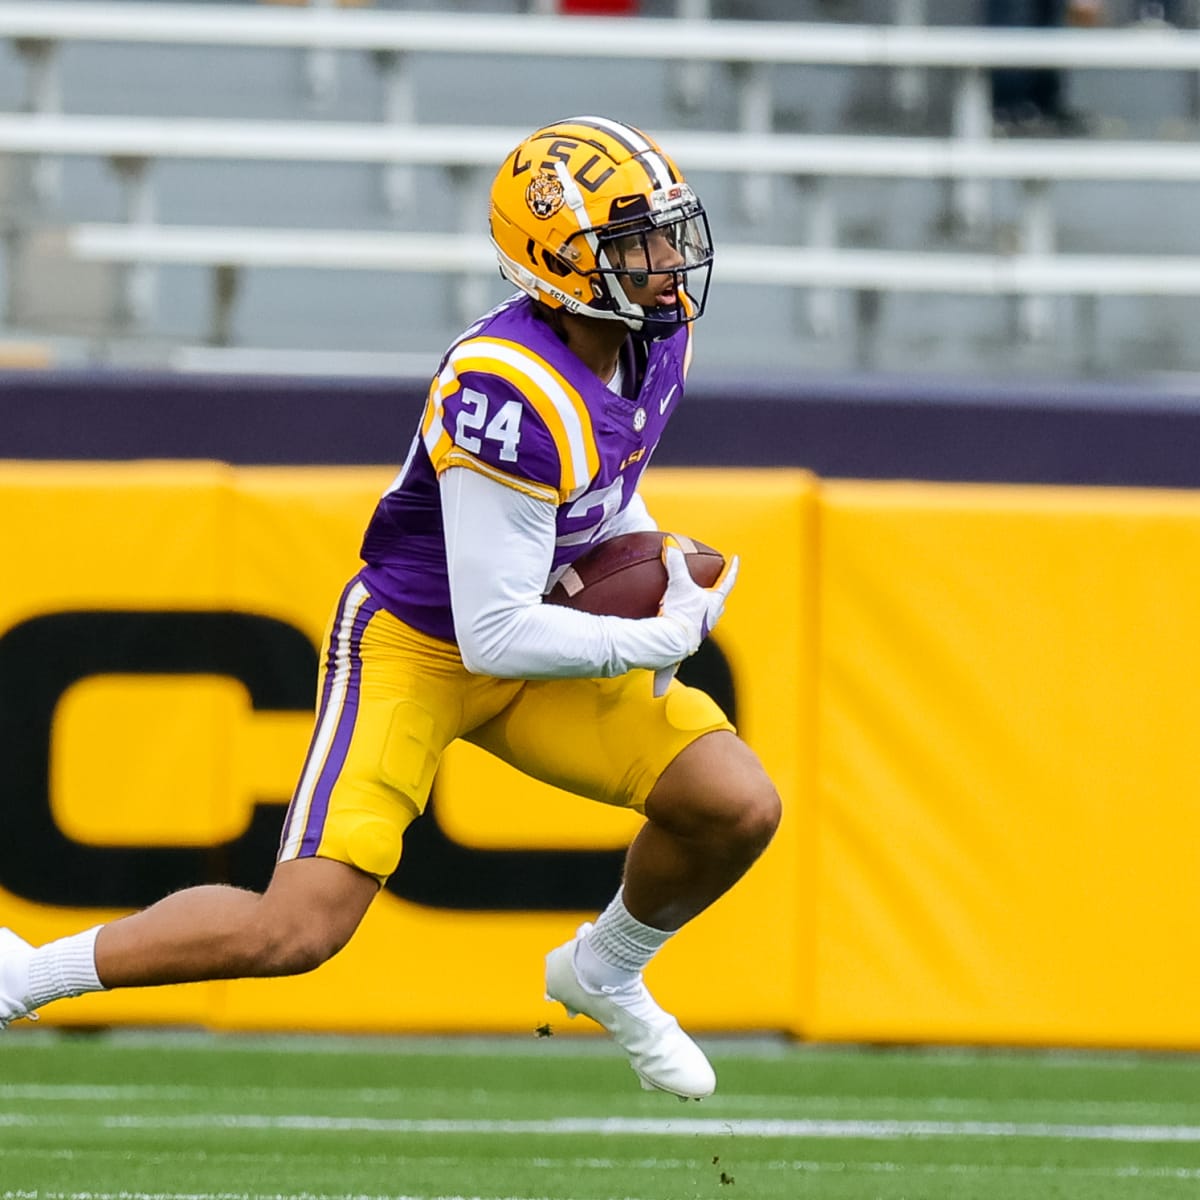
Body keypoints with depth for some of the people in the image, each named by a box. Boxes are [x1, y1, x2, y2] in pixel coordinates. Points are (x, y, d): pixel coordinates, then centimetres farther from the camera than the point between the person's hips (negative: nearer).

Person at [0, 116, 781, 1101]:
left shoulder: (658, 333, -5)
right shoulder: (510, 392, -33)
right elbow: (495, 637, -30)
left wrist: (658, 557, 2)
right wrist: (664, 640, -22)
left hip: (533, 634, 8)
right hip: (415, 646, -8)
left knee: (738, 807, -7)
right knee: (297, 931, -19)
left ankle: (607, 974, 22)